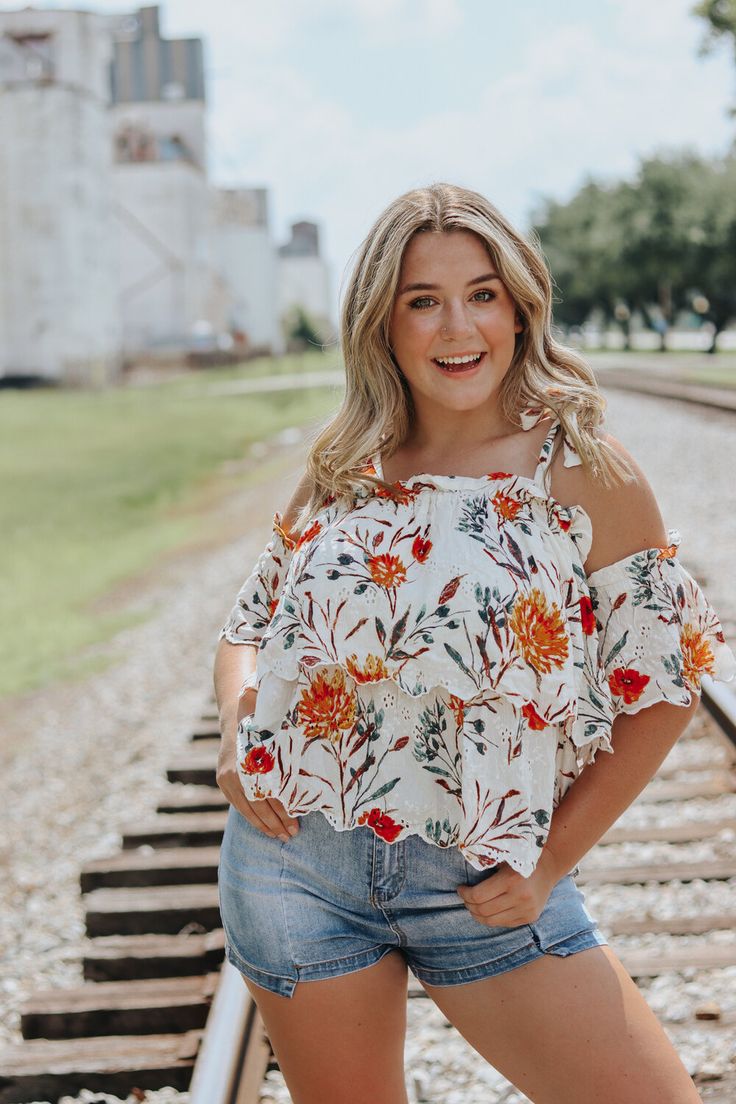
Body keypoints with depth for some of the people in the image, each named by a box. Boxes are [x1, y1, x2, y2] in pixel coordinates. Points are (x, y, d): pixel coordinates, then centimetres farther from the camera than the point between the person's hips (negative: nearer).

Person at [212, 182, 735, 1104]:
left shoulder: (585, 475, -6)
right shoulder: (341, 473, 4)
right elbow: (249, 626, 16)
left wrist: (551, 859, -6)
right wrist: (236, 739, -5)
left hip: (483, 888, -2)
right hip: (294, 866, 2)